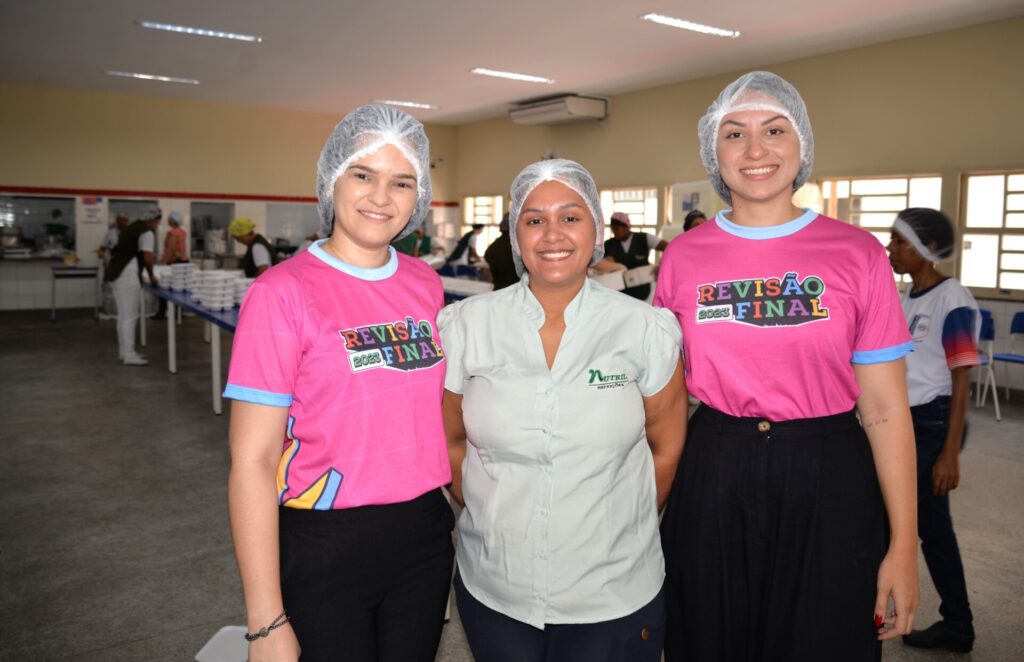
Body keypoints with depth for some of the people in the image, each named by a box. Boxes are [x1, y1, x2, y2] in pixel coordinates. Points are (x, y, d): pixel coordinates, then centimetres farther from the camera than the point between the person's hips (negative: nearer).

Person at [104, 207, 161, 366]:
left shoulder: (132, 228, 21)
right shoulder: (147, 233, -7)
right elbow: (147, 258, -14)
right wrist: (151, 276, 3)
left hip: (115, 272, 10)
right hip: (126, 274, -10)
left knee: (123, 315, 15)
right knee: (130, 316, -5)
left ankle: (124, 351, 22)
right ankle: (129, 355, -2)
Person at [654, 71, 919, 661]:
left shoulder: (857, 253, -5)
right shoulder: (683, 257, 0)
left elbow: (885, 408, -3)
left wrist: (904, 544, -4)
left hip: (828, 484, -1)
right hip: (713, 480, 2)